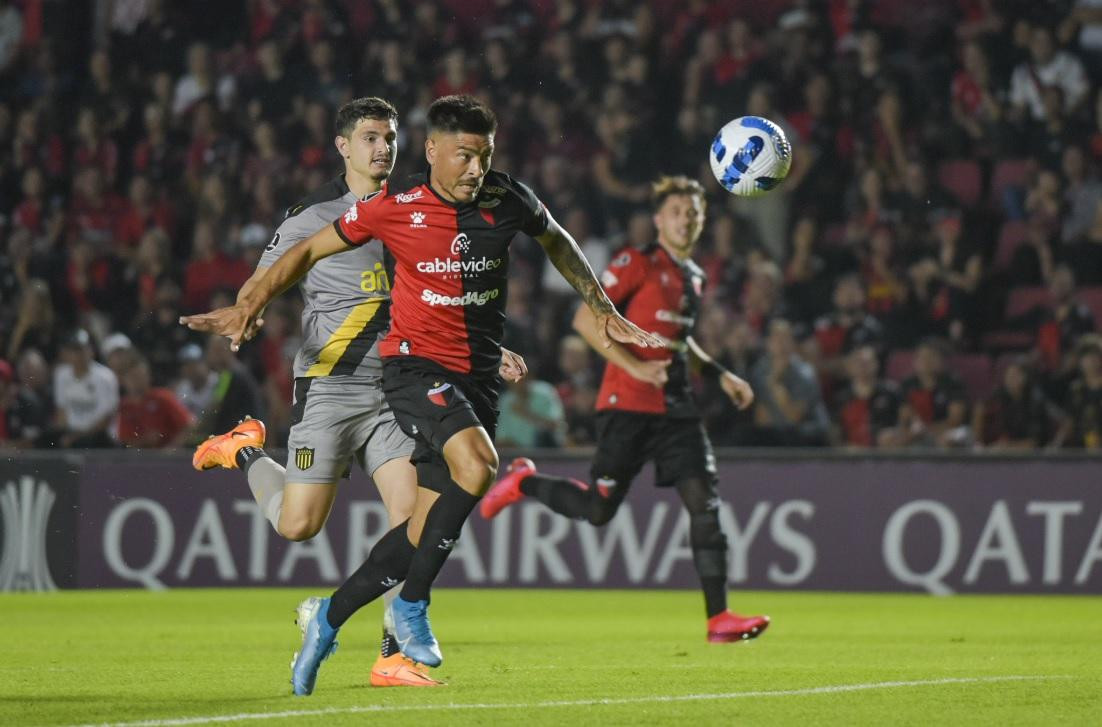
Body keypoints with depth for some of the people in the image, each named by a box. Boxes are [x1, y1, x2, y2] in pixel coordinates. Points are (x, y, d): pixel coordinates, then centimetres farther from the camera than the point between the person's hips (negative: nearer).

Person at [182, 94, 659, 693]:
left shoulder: (508, 201, -2)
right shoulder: (394, 208, -11)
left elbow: (557, 243, 20)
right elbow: (310, 250, 3)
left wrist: (603, 312, 20)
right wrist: (254, 302, -5)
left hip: (479, 374, 4)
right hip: (414, 364, -4)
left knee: (427, 526, 2)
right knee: (476, 465, -32)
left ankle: (328, 618, 21)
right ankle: (411, 604, -16)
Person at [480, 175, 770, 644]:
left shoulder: (694, 277, 16)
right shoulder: (637, 264, -7)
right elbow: (585, 319, -12)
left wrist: (719, 374, 20)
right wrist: (635, 366, -19)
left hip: (676, 406, 6)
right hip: (628, 406, -6)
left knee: (704, 500, -7)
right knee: (599, 509, -5)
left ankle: (718, 618, -8)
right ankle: (522, 482, 23)